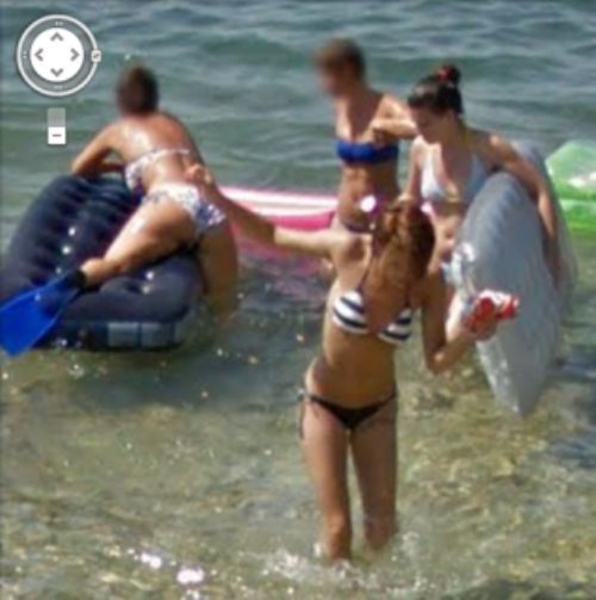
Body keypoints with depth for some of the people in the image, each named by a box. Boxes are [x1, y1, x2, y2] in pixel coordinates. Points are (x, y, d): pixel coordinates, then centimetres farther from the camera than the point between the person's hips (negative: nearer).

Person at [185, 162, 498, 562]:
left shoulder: (429, 285, -21)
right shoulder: (348, 251, -25)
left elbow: (437, 362, -16)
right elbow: (271, 236, -14)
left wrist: (468, 336, -35)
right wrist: (216, 198, -24)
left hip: (377, 409, 2)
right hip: (324, 405, -2)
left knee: (383, 526, 10)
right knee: (338, 527, -2)